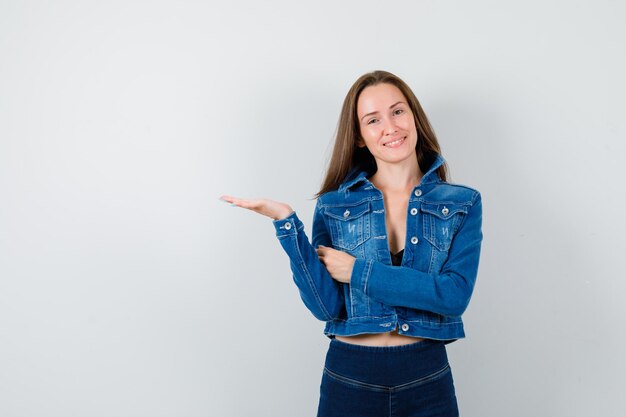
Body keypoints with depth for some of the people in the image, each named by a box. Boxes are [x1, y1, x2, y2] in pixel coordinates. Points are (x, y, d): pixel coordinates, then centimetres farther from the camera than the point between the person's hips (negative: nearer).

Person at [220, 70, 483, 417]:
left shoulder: (462, 203, -1)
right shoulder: (334, 205, 0)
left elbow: (455, 294, -13)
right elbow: (326, 306, -9)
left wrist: (358, 272, -14)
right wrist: (287, 222, -16)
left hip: (427, 382, 0)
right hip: (349, 379, 0)